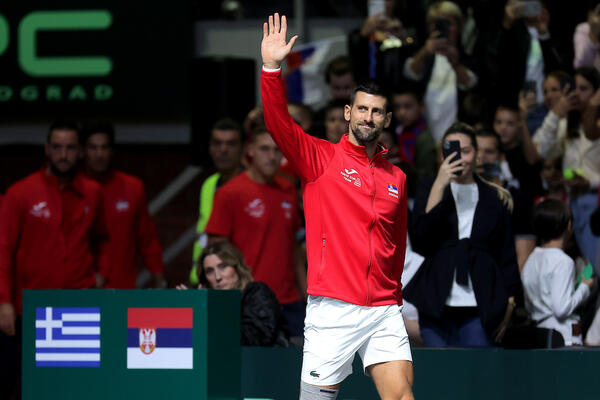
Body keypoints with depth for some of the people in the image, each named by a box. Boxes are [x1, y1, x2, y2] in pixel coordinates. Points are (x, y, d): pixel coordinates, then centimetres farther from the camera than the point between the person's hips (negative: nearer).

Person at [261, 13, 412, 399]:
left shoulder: (397, 178, 15)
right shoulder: (321, 158, 3)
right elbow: (279, 123, -12)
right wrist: (272, 67, -25)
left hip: (384, 310, 3)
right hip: (333, 308, -3)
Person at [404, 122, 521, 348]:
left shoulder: (495, 198, 12)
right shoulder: (428, 191, 10)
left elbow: (507, 254, 15)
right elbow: (419, 242, -7)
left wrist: (508, 302, 5)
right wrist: (439, 187, -11)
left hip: (480, 308, 0)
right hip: (438, 304, 0)